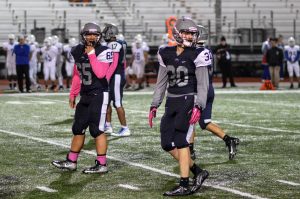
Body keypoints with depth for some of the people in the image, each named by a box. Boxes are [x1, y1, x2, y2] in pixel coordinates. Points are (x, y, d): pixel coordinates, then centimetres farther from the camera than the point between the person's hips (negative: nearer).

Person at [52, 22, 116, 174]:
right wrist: (72, 94, 18)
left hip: (99, 94, -7)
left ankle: (101, 165, -1)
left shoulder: (103, 52, -12)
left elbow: (100, 73, -25)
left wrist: (91, 54, -21)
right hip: (85, 95, 7)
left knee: (97, 129, -7)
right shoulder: (78, 52, 9)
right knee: (78, 128, 12)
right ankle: (71, 162, 22)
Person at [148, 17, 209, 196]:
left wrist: (198, 107, -20)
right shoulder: (166, 54, 8)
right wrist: (154, 106, 12)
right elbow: (161, 82, 15)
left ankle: (184, 186, -8)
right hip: (172, 102, 6)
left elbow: (203, 84, -8)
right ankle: (198, 172, 16)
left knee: (180, 141, -13)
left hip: (188, 101, -6)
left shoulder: (196, 55, -6)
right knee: (167, 144, 2)